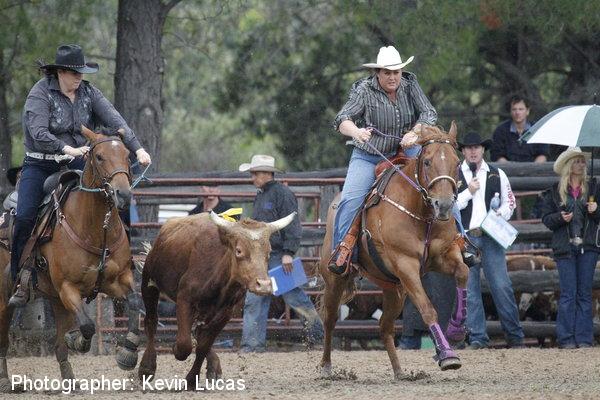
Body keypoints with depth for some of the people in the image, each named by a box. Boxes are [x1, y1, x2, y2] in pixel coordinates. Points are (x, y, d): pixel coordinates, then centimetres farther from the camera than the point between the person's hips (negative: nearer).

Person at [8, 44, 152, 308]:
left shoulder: (88, 92, 2)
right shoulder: (40, 94, -13)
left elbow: (114, 120, -5)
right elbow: (39, 134, -26)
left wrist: (137, 148, -19)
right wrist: (67, 149, -40)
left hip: (76, 163, 4)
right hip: (40, 165, -4)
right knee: (25, 217, -19)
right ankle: (22, 278, -7)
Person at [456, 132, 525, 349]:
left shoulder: (497, 175, 12)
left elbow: (509, 202, 18)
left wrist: (501, 214, -2)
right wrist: (469, 192, -9)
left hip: (491, 236, 1)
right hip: (465, 238, -1)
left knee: (502, 287, -4)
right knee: (470, 289, 0)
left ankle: (515, 336, 1)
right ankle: (477, 337, 5)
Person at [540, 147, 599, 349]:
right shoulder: (555, 191, 6)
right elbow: (546, 218, 5)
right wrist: (561, 218, -13)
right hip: (565, 248, -1)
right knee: (568, 294, -5)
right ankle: (566, 338, -2)